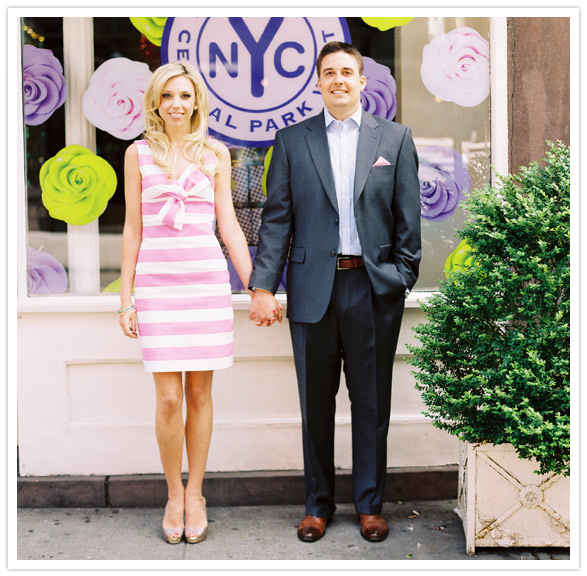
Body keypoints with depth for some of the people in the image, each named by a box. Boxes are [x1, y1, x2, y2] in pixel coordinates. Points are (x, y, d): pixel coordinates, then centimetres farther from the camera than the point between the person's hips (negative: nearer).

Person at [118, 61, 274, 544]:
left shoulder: (215, 154, 8)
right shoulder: (139, 153, 7)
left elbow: (229, 224, 8)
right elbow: (133, 228, 7)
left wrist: (255, 287, 3)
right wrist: (126, 297, 4)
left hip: (208, 280, 1)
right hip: (158, 281, -1)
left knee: (200, 393, 5)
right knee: (169, 398, -2)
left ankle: (195, 494, 20)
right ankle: (174, 493, 18)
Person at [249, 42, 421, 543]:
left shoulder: (395, 138, 7)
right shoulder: (292, 141, 7)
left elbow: (408, 218, 6)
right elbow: (276, 218, 3)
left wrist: (402, 280, -1)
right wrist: (263, 285, -4)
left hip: (374, 289, 0)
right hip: (313, 289, 1)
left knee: (372, 403, 8)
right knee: (315, 403, 9)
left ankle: (371, 505, 23)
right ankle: (318, 505, 24)